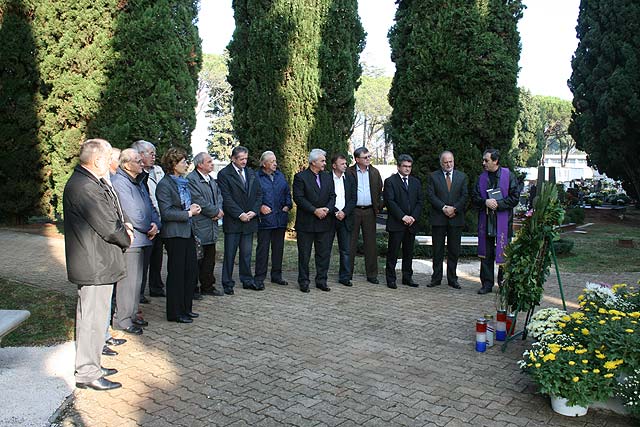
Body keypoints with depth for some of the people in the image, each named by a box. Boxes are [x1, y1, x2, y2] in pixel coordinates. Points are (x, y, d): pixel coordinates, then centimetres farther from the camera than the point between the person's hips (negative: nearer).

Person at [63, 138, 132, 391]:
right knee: (92, 317, -1)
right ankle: (87, 373, 11)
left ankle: (92, 365, 32)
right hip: (94, 265, -11)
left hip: (99, 262, 11)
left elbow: (107, 217, 21)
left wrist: (122, 226, 3)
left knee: (95, 315, 19)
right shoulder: (84, 187, -22)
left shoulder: (92, 183, 12)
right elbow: (107, 227, -22)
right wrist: (126, 238, -3)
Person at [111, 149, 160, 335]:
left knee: (136, 279, 17)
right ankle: (122, 319, 6)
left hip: (141, 239, 10)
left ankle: (131, 314, 28)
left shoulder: (138, 182, 16)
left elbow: (149, 206, 15)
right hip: (130, 240, -10)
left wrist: (155, 224, -3)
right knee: (128, 280, -4)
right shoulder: (119, 182, -14)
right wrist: (149, 228, -8)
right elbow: (132, 212, -20)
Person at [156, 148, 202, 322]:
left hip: (188, 231, 8)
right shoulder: (164, 185, -11)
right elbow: (166, 213, -17)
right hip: (174, 234, -8)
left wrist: (193, 207, 7)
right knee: (176, 273, 1)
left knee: (191, 271, 12)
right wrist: (188, 213, -16)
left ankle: (186, 308, 25)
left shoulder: (183, 182, 14)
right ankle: (175, 313, 13)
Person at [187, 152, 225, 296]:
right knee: (196, 257, -1)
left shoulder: (211, 180, 17)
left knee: (210, 257, 14)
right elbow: (199, 202, -20)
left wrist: (218, 210, -3)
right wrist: (216, 212, -11)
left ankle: (208, 286, 24)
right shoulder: (191, 179, -13)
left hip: (211, 225, 9)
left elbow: (219, 196, 17)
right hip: (198, 226, -9)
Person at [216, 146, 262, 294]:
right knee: (230, 253, 2)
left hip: (249, 219, 5)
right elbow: (226, 198, -11)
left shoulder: (251, 173, 13)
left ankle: (247, 280, 21)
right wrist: (240, 214, -15)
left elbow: (259, 194, 11)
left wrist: (253, 211, -4)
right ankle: (227, 283, 10)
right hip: (233, 221, -5)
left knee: (246, 253, 12)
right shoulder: (224, 174, -5)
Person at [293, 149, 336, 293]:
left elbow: (332, 196, 9)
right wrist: (315, 210, -17)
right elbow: (298, 198, -12)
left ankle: (321, 281, 18)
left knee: (324, 253, 8)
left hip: (325, 222, 5)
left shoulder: (327, 177, 12)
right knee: (304, 254, 4)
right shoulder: (300, 177, -5)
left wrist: (327, 209, -10)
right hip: (306, 223, -5)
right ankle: (303, 282, 14)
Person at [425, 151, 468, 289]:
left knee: (454, 251, 6)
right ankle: (436, 278, 13)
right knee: (438, 250, 4)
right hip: (438, 219, -1)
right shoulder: (433, 176, 4)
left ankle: (452, 279, 15)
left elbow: (465, 196, 3)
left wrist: (454, 209, -11)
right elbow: (430, 195, -5)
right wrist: (443, 208, -15)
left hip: (456, 218, 2)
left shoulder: (462, 177, 9)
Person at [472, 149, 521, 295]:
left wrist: (498, 204, -13)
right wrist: (486, 202, -11)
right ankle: (487, 284, 15)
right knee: (486, 254, 6)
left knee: (503, 253, 1)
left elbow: (515, 198, -4)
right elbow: (475, 198, 8)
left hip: (503, 222, -3)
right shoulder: (482, 177, 9)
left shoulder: (508, 176, -2)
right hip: (486, 221, 4)